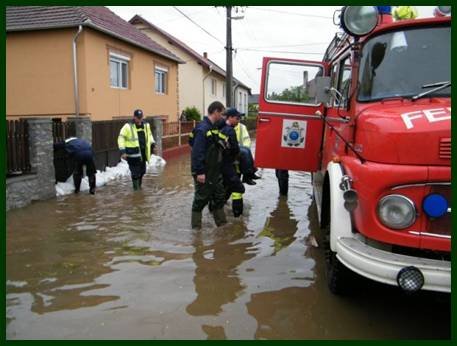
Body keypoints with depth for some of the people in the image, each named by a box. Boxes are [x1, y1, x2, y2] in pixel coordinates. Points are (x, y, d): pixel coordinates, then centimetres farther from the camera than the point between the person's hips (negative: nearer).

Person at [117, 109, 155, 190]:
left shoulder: (146, 125, 9)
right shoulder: (128, 126, -10)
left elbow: (149, 135, 27)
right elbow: (121, 138, -9)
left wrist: (152, 144, 17)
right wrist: (123, 151, -14)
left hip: (143, 152, 6)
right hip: (133, 154, -6)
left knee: (142, 171, 16)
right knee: (135, 172, -5)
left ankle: (139, 185, 35)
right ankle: (136, 187, 10)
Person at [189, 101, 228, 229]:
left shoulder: (214, 127, 10)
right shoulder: (202, 128, -20)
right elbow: (197, 152, -24)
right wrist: (199, 172, -24)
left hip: (215, 171, 9)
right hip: (204, 173, -9)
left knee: (219, 195, 16)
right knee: (201, 198, 2)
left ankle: (222, 222, 29)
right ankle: (196, 226, 16)